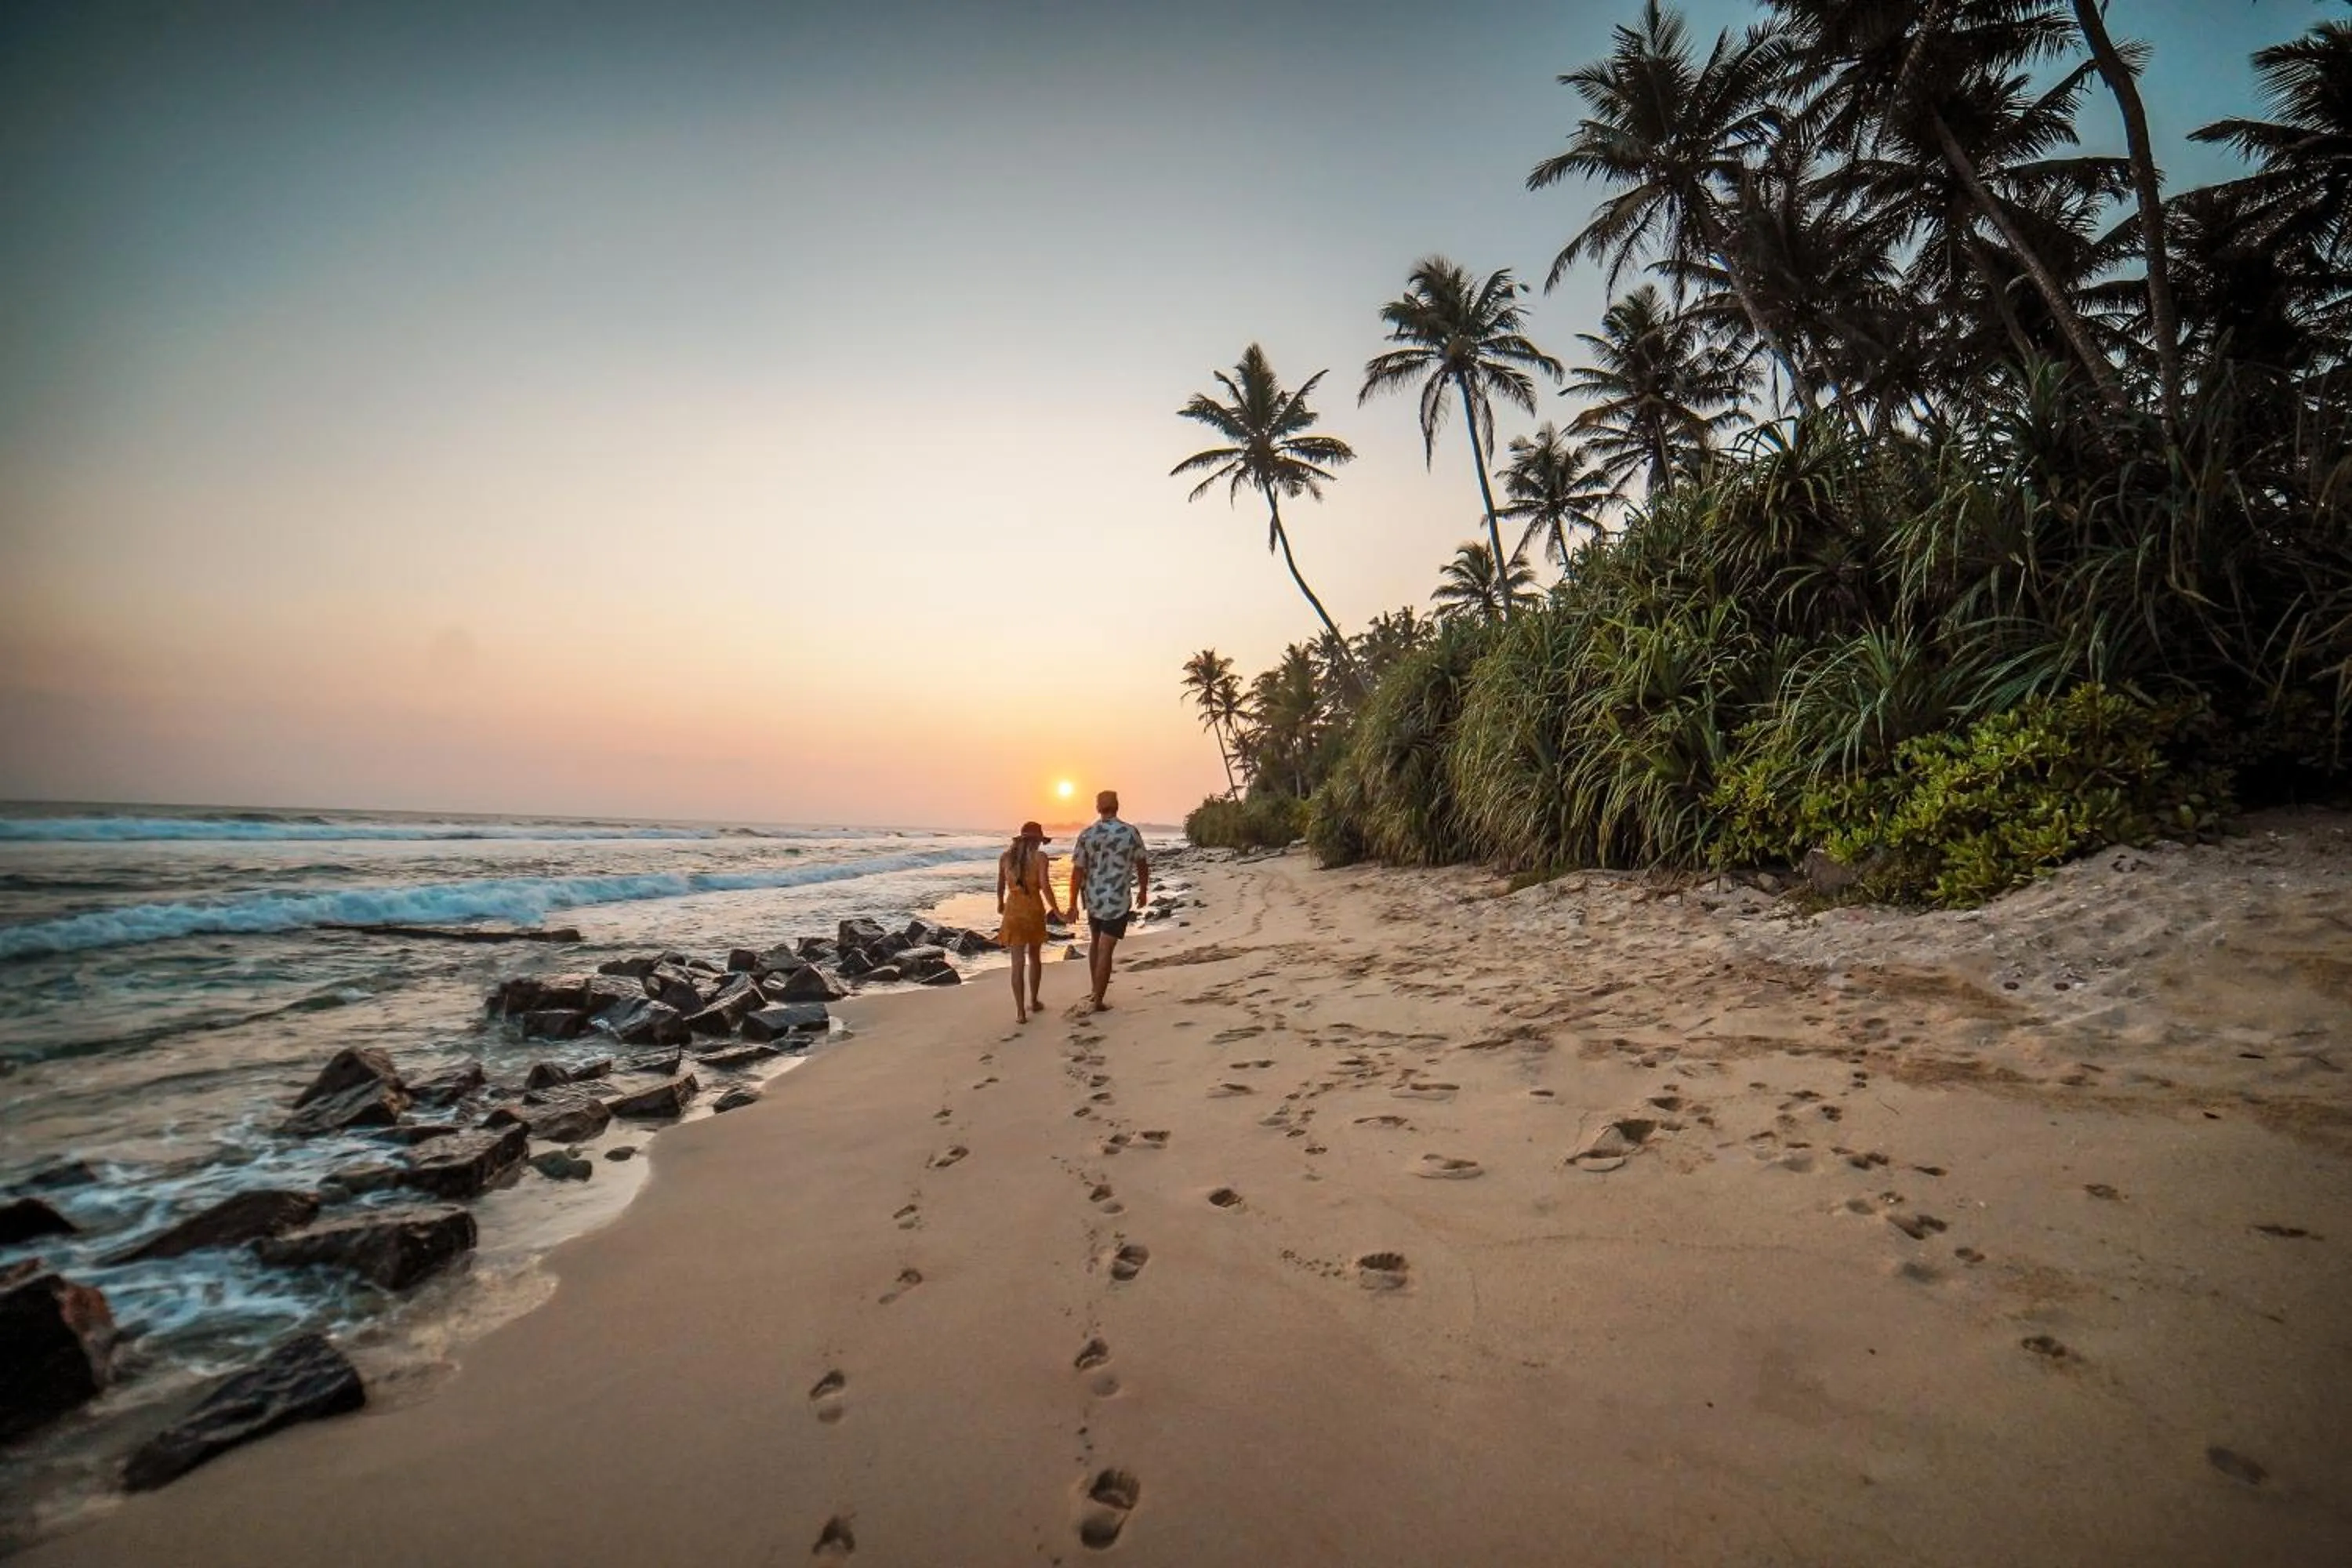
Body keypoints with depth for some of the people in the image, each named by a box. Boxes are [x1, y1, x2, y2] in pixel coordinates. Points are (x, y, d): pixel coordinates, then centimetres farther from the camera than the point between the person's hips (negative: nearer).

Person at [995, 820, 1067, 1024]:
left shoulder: (1005, 856, 2)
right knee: (1035, 957, 20)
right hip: (1034, 909, -1)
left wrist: (1000, 905, 32)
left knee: (1018, 962, 3)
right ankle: (1033, 1001, 31)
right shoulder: (1040, 856, -8)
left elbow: (1000, 886, 13)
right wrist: (1057, 912, -11)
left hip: (1013, 910, 1)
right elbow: (1045, 887, -16)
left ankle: (1020, 1011, 0)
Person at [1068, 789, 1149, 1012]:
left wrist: (1073, 904, 0)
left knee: (1096, 941, 24)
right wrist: (1143, 891, 18)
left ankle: (1096, 989, 32)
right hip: (1118, 901, -3)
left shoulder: (1086, 835, -5)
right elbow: (1142, 865, 2)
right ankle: (1098, 1001, 3)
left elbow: (1077, 872, -6)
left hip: (1092, 899, 3)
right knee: (1105, 950, 0)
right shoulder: (1130, 833, -9)